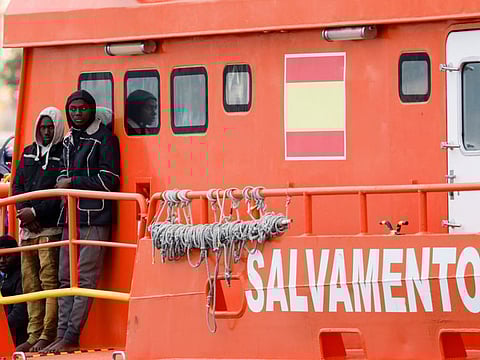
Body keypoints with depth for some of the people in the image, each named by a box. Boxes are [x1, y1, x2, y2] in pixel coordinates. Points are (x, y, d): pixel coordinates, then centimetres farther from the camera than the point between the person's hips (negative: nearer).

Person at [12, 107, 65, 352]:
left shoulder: (64, 155, -2)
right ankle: (35, 334, 8)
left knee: (50, 279, -11)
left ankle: (48, 335, -13)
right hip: (28, 227, 7)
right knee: (30, 281, 5)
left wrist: (35, 212, -12)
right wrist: (24, 212, -1)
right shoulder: (28, 153, 19)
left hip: (51, 228, -7)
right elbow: (17, 186, 17)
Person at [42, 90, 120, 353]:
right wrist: (62, 185, 8)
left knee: (85, 278, -9)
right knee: (66, 278, 4)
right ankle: (62, 336, 4)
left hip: (95, 219, -8)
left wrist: (73, 183, -7)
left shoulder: (105, 139, -4)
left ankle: (71, 337, -11)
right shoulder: (68, 141, 20)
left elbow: (109, 181, -10)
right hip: (71, 217, 8)